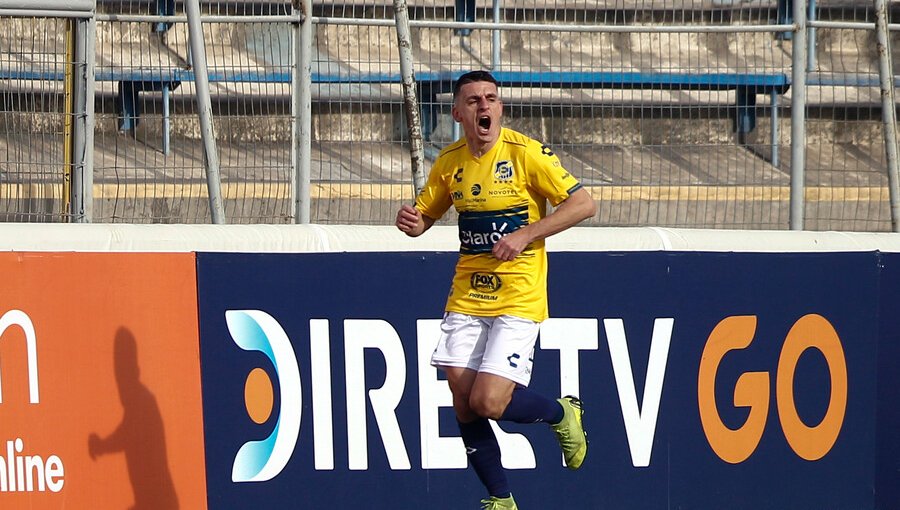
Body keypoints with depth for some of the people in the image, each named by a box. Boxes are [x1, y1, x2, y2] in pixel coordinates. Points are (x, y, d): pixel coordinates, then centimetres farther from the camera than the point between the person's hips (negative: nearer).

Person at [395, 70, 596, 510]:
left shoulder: (526, 153, -10)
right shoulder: (450, 162, 5)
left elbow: (584, 204, -11)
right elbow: (425, 216, 18)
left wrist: (526, 234, -19)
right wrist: (410, 222, -7)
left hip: (518, 299, -5)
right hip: (466, 298, 5)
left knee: (489, 403, -15)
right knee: (464, 404, 0)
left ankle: (562, 414, 16)